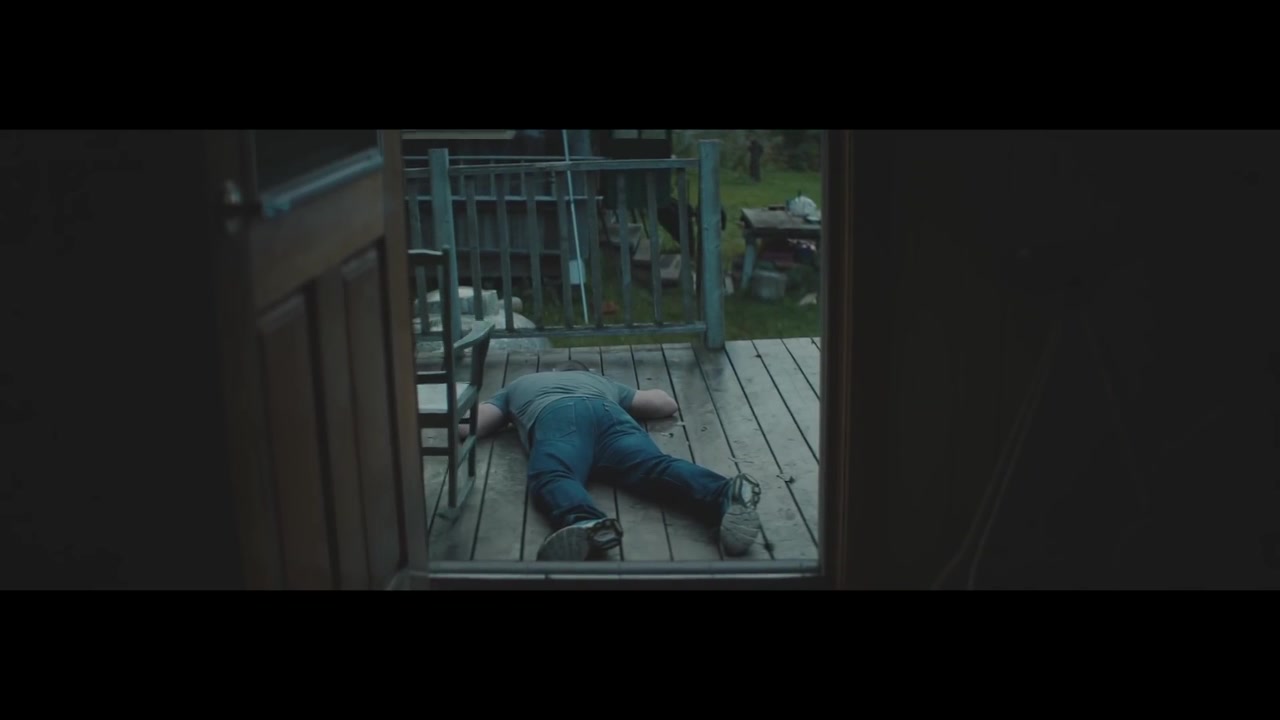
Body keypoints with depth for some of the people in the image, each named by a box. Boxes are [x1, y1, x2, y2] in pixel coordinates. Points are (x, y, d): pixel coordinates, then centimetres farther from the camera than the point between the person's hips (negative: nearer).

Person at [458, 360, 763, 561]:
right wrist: (629, 405, 63)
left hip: (555, 417, -1)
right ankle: (726, 496, -56)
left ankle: (585, 523, -66)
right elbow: (667, 404, 46)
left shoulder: (519, 385, 44)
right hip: (607, 414, 2)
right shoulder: (602, 383, 47)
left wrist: (507, 418, 56)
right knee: (655, 466, -23)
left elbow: (467, 425, 36)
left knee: (553, 476, -30)